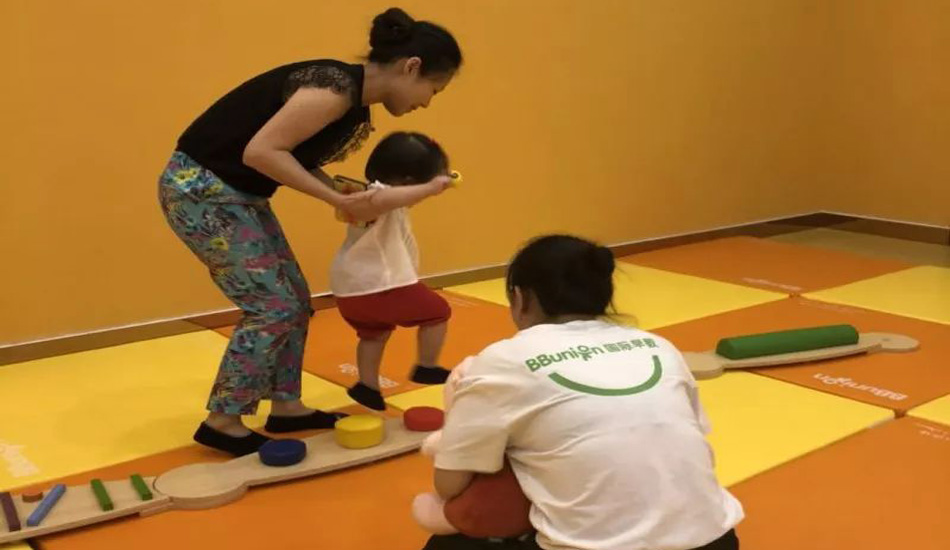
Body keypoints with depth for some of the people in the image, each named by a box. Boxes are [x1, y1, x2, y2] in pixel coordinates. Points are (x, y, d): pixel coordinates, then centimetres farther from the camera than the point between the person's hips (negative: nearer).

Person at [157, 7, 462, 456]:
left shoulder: (355, 107, 7)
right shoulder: (337, 86, -23)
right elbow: (260, 151, -27)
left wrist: (358, 201, -2)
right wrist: (338, 199, -23)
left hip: (237, 195, 10)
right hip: (199, 187, -10)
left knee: (294, 301, 12)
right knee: (272, 306, -5)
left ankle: (285, 406, 24)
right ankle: (222, 422, 9)